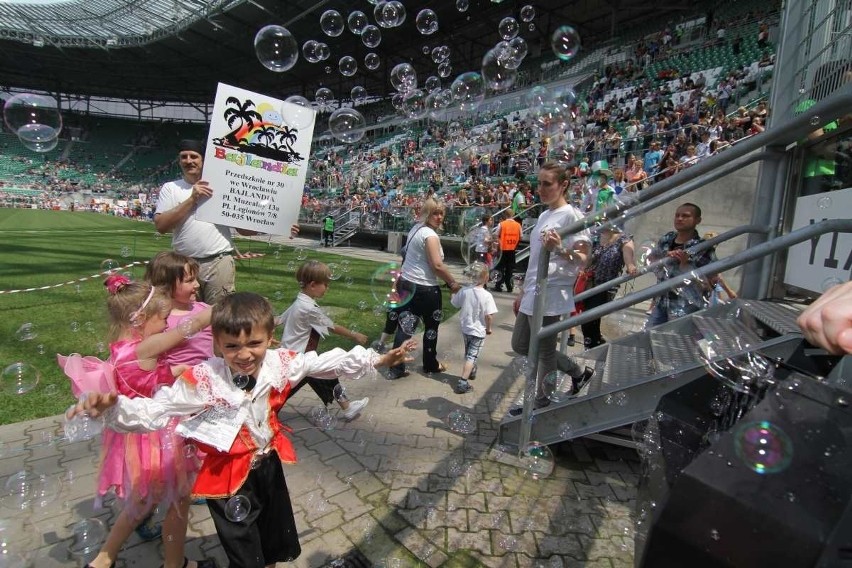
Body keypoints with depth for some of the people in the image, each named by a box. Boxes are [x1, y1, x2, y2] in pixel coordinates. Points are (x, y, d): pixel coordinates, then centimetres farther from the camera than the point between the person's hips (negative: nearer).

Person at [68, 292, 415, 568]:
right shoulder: (203, 380, -25)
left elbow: (328, 363, -8)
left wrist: (378, 359, -8)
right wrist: (112, 407, -45)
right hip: (229, 475, -4)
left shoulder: (280, 363, -15)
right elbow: (153, 411, -25)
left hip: (269, 464, 4)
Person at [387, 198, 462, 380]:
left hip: (406, 283, 8)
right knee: (431, 326, 13)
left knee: (405, 327, 10)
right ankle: (431, 365, 29)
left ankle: (396, 369, 11)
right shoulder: (430, 235, -18)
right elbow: (437, 265, -22)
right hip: (425, 289, -8)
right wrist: (453, 283, -12)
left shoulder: (415, 229, 10)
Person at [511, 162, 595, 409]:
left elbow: (583, 259, -16)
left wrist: (561, 250, -35)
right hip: (532, 296, 10)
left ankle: (542, 404, 23)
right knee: (520, 346, 18)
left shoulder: (571, 215, -11)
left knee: (544, 353, 3)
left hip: (550, 297, -10)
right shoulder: (543, 216, 15)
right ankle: (578, 372, 29)